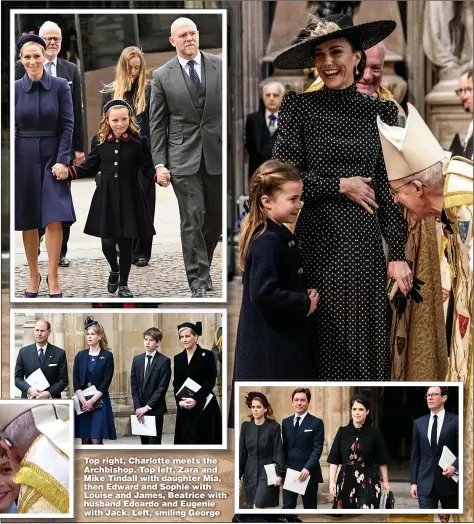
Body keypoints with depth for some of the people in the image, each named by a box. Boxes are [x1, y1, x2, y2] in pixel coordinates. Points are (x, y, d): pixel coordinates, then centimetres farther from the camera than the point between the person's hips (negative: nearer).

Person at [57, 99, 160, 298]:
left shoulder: (139, 141, -6)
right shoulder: (101, 142, 2)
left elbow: (148, 169, -6)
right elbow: (89, 168, 9)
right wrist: (68, 172, -3)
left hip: (129, 199, -2)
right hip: (106, 199, 2)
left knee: (125, 243, 5)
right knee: (107, 242, 2)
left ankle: (124, 283, 21)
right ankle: (114, 270, 33)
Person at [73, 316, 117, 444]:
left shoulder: (107, 356, 0)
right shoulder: (80, 356, 9)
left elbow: (106, 382, -6)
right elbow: (75, 382, 3)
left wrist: (92, 401, -14)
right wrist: (84, 401, -11)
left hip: (99, 403, -3)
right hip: (82, 403, 3)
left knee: (96, 441, -9)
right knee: (85, 440, 3)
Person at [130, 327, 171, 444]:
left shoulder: (164, 361, -5)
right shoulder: (137, 360, 9)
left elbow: (162, 388, -11)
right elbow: (134, 386, 8)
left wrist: (148, 407, -14)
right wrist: (138, 407, -3)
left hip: (155, 409, -4)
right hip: (140, 409, 4)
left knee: (154, 443, -6)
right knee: (145, 443, 7)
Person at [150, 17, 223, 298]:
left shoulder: (220, 66, 3)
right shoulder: (163, 76, 1)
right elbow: (158, 124, 3)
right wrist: (159, 163, -3)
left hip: (217, 154, 2)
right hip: (184, 157, -2)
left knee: (216, 217, 9)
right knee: (192, 219, -5)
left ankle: (201, 265, 32)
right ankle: (199, 281, -1)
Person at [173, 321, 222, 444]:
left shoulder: (207, 355, -4)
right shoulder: (178, 358, 10)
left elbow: (211, 381, -9)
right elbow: (176, 384, 8)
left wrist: (196, 400, -20)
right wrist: (180, 401, -10)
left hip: (203, 407, -4)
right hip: (184, 409, 4)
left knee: (202, 441, -8)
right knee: (185, 440, 2)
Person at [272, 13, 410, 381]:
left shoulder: (380, 112, 8)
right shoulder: (299, 107, 1)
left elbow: (390, 188, 7)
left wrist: (398, 254, 1)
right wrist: (340, 186, -7)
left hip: (363, 241, 2)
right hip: (314, 242, -2)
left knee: (365, 342, 3)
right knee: (322, 346, -1)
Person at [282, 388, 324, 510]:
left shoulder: (316, 423, -3)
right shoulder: (286, 422, 12)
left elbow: (317, 449, -10)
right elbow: (284, 447, 15)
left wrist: (307, 468, -21)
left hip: (308, 473, -4)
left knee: (310, 508, 5)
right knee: (287, 508, -1)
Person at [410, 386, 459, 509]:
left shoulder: (456, 421, -1)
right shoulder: (419, 423, 10)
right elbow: (415, 455, 11)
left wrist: (454, 466, -23)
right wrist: (414, 482, 6)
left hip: (449, 482, -2)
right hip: (425, 483, 2)